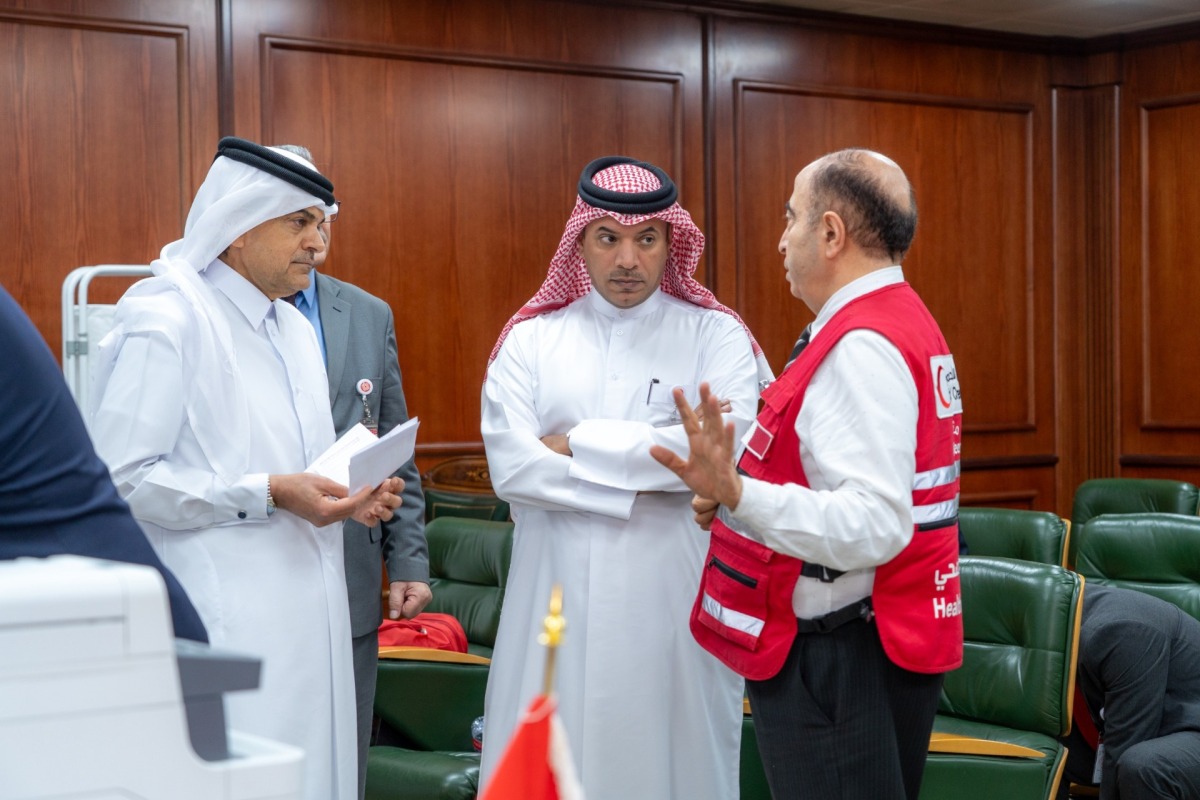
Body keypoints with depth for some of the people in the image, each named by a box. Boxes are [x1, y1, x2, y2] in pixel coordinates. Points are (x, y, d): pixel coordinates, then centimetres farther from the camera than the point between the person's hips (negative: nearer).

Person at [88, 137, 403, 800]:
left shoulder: (296, 330, 18)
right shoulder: (163, 320, -11)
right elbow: (122, 479, -18)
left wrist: (348, 496, 6)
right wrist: (267, 494, -20)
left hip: (307, 612, 8)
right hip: (222, 619, -8)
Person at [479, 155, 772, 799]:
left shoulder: (716, 336, 2)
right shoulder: (531, 340, 6)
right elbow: (510, 466, -7)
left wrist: (578, 444, -10)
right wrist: (643, 482, -11)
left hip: (672, 602, -1)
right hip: (556, 597, 1)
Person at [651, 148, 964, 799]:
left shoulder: (861, 348, -19)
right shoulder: (899, 320, 15)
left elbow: (874, 526, -28)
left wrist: (737, 493, -34)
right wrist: (734, 490, 11)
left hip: (839, 666, -11)